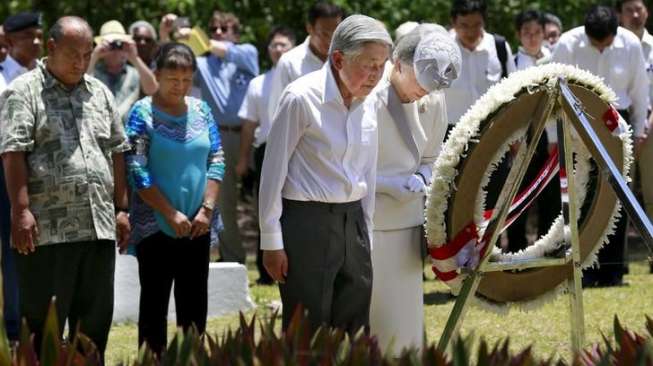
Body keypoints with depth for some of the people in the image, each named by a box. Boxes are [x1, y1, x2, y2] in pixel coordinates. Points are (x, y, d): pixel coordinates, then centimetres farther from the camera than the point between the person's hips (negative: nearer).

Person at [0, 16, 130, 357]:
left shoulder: (99, 93, 17)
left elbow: (117, 152, 19)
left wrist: (121, 208, 13)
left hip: (99, 227, 6)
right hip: (46, 230, -6)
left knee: (95, 320, 8)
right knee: (42, 324, -2)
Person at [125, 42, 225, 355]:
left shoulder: (200, 111, 7)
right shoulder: (142, 113, -7)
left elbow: (216, 162, 7)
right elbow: (137, 171, -12)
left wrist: (207, 209, -5)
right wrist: (171, 213, -15)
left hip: (196, 226, 4)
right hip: (155, 225, -4)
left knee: (195, 303, 7)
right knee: (155, 301, 1)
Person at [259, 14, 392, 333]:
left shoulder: (366, 105, 8)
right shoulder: (302, 98, -12)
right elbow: (273, 171, -9)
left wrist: (366, 236, 16)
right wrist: (271, 241, -9)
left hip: (352, 220, 7)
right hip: (307, 220, -7)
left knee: (355, 328, 7)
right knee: (308, 334, -4)